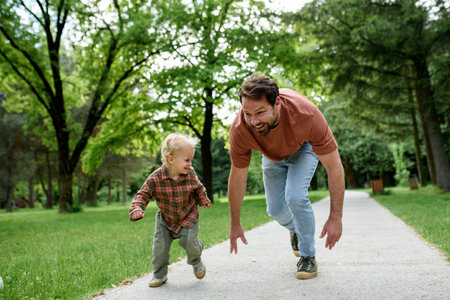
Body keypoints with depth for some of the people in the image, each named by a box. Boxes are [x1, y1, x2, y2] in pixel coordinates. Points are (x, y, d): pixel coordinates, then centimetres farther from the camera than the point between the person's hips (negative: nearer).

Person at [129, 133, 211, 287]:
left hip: (188, 217, 0)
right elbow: (142, 194, -17)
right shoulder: (155, 178, -24)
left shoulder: (190, 174, -16)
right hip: (165, 218, 0)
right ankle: (159, 275, 22)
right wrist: (136, 208, -34)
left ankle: (197, 262, 24)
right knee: (160, 245, -3)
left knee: (189, 242, -11)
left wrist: (204, 201, 5)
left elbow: (199, 188, 5)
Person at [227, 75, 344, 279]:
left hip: (304, 148, -3)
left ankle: (308, 256, 1)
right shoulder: (239, 130, -36)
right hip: (272, 155, 3)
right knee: (275, 209, 4)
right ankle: (295, 230, 41)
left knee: (295, 197, -23)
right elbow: (237, 178, -21)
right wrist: (235, 224, -12)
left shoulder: (306, 115, -44)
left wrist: (335, 217, -34)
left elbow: (335, 168, -34)